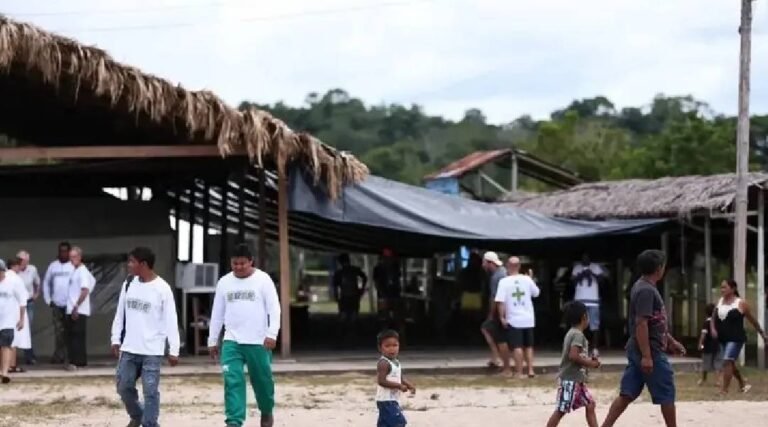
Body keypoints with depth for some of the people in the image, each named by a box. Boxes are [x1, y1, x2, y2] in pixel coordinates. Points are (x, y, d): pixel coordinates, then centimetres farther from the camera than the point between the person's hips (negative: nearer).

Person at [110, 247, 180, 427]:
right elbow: (120, 313, 14)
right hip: (129, 349, 5)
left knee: (150, 391, -5)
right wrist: (116, 339, 10)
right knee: (124, 387, 10)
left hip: (152, 351, -5)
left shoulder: (162, 289, -10)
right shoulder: (129, 284, 6)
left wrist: (174, 350, -11)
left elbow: (171, 321, -9)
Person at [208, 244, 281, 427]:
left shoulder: (263, 279, -3)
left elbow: (274, 308, -8)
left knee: (262, 379, 9)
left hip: (258, 342, -2)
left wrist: (272, 334, -19)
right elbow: (217, 313, 15)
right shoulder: (224, 282, 9)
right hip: (231, 342, 2)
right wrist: (212, 340, 15)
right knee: (233, 381, -10)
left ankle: (267, 412, 34)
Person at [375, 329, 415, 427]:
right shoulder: (384, 363, -19)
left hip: (393, 400, 10)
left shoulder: (396, 363, 12)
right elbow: (381, 381, -26)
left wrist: (409, 385, 3)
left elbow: (400, 378, 22)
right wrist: (399, 386, -25)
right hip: (386, 400, -10)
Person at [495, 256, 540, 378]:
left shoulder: (504, 282, -12)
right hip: (528, 319, 4)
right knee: (528, 346, 15)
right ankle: (530, 370, 14)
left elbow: (500, 301, -18)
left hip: (514, 320, -3)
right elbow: (536, 293, 14)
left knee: (517, 347, -1)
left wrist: (502, 317, -10)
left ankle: (519, 372, -3)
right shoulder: (527, 279, -2)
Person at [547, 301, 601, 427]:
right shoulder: (578, 334, -16)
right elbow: (573, 356, -27)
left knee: (590, 404, 12)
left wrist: (588, 360, 9)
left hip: (577, 379, 11)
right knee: (561, 410, -8)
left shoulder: (572, 333, 16)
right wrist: (589, 364, -15)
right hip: (570, 379, -11)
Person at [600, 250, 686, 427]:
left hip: (637, 350, 10)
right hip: (650, 351, -10)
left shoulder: (643, 287, 15)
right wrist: (646, 356, -25)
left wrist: (671, 341, 28)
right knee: (666, 394, 2)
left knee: (627, 394, 6)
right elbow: (641, 324, -24)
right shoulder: (647, 290, -18)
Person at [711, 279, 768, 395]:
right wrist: (713, 329, -8)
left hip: (736, 338, -7)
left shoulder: (741, 303, -7)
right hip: (723, 338, 7)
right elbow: (713, 318, 13)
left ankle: (724, 390, -18)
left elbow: (752, 320, 2)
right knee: (730, 363, 17)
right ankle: (743, 384, 37)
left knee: (727, 361, -17)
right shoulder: (720, 301, 8)